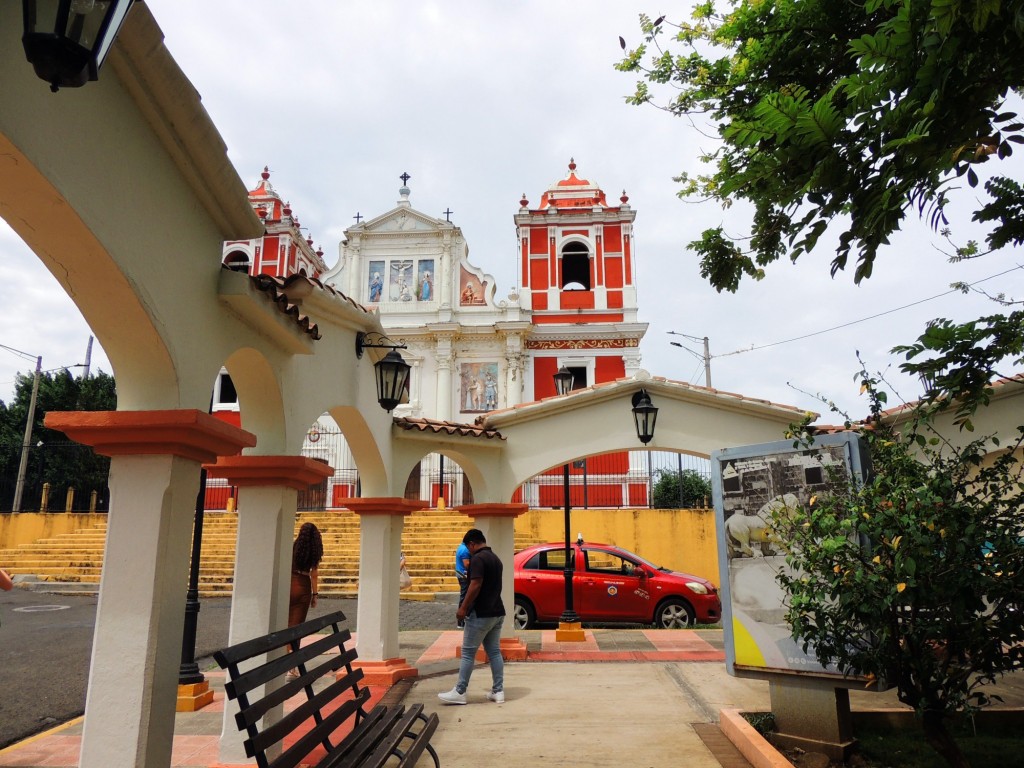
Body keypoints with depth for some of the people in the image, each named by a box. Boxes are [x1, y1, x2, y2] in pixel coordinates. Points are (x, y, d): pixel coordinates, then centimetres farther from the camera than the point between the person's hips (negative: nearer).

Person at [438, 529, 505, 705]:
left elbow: (475, 586, -22)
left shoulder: (478, 558, -15)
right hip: (497, 612, 9)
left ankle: (459, 692, 4)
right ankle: (498, 691, 13)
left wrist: (463, 608, -15)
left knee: (468, 653, -1)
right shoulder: (495, 558, 14)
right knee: (494, 652, 11)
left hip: (481, 614, -9)